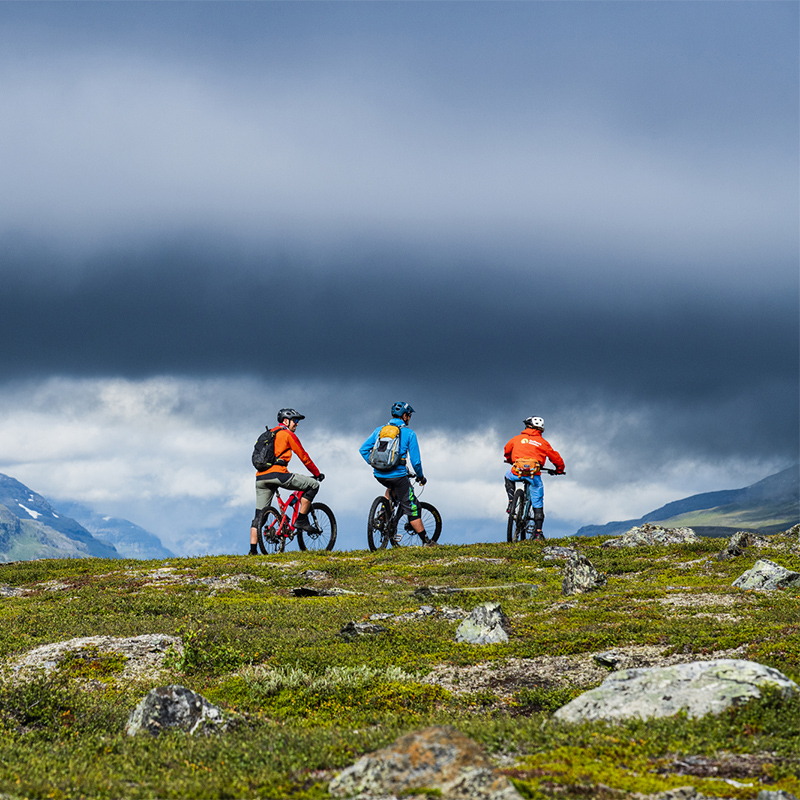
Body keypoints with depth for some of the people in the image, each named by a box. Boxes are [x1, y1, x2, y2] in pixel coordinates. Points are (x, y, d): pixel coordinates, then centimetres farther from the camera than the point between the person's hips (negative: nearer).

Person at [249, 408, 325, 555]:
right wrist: (317, 474, 17)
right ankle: (301, 520, 1)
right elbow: (303, 456, 6)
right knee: (313, 485, 1)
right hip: (277, 473, -8)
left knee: (259, 514, 11)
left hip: (260, 477, 8)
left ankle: (253, 549, 4)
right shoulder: (288, 434, 5)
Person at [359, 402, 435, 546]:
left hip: (379, 475, 4)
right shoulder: (409, 433, -1)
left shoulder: (379, 430, 10)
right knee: (411, 509, 7)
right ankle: (426, 541, 10)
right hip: (398, 475, -4)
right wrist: (421, 477, 14)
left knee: (392, 487, 39)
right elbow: (416, 461, -2)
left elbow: (363, 449, 8)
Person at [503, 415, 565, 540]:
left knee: (508, 477, 37)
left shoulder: (517, 439, 16)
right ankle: (538, 531, 5)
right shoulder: (543, 442, 14)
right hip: (534, 475, 0)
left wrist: (510, 460, 52)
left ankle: (511, 502, 20)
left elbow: (507, 451, 31)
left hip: (517, 472, 0)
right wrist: (559, 469, 37)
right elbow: (555, 458, 18)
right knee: (538, 504, 12)